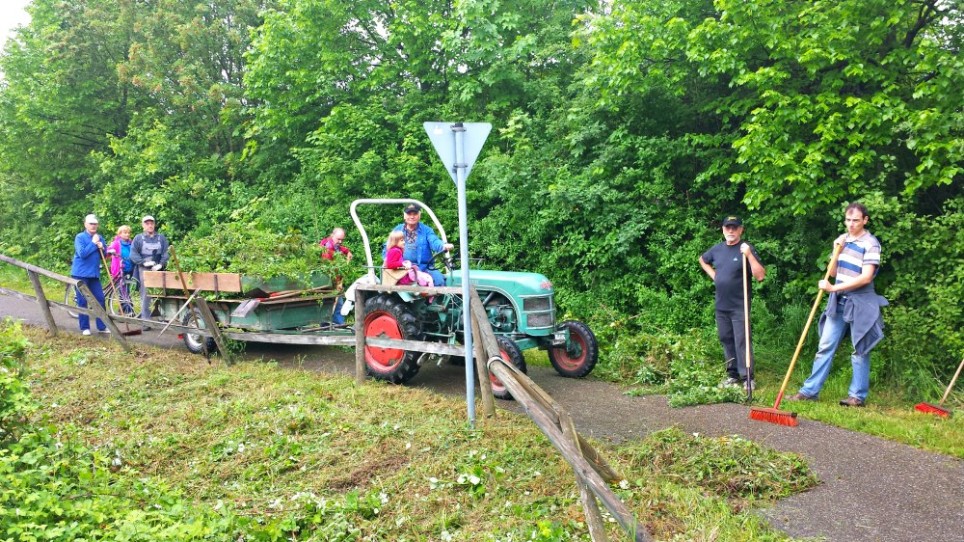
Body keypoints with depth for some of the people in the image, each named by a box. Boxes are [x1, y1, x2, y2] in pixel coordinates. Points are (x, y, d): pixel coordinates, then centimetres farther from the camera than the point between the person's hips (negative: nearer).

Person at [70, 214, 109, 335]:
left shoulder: (99, 237, 8)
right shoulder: (80, 237, -7)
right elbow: (82, 253, -20)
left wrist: (101, 248, -7)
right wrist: (93, 243, -17)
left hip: (95, 273, 5)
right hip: (81, 273, -5)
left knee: (100, 298, 2)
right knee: (82, 301, 0)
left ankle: (102, 326, 8)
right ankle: (84, 327, 6)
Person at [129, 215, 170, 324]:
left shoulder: (161, 237, 12)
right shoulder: (139, 238, 9)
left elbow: (166, 252, 4)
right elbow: (133, 254, 0)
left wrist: (161, 264, -11)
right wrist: (144, 262, -13)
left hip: (158, 269, 1)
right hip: (144, 269, -1)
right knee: (146, 295, -3)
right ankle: (145, 320, 0)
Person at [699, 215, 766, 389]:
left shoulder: (746, 249, -9)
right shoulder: (717, 249, 7)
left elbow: (760, 275, -18)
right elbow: (702, 260, 29)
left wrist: (749, 255, -27)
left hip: (739, 306, -6)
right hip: (721, 305, 6)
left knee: (742, 341, -6)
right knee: (726, 339, 13)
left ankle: (747, 377, 0)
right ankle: (732, 374, 24)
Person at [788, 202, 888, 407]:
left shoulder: (871, 243, -10)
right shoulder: (842, 239, 10)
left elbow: (866, 277, -19)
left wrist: (834, 288, -20)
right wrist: (837, 252, -5)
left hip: (860, 303, -6)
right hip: (838, 302, 6)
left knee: (859, 350, 3)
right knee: (825, 347, 4)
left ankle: (858, 395, 11)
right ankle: (809, 390, 6)